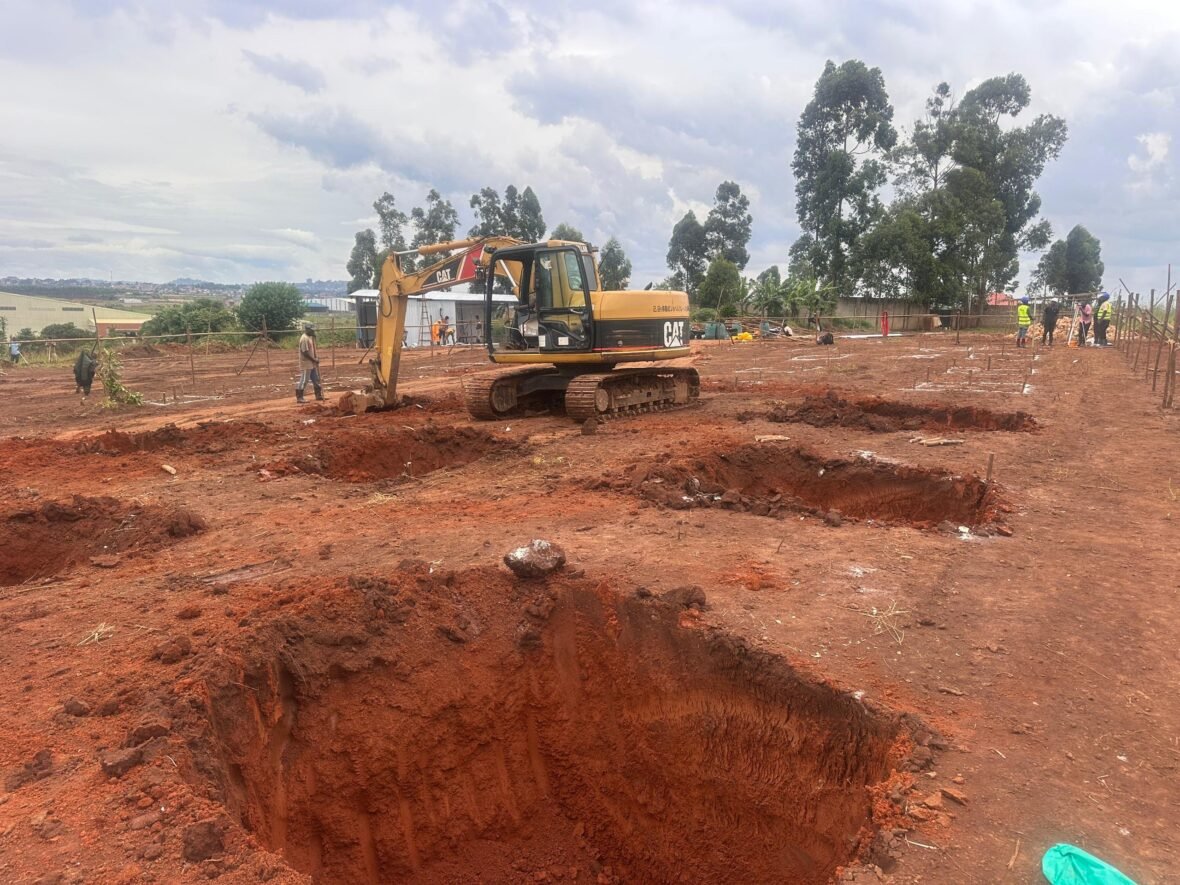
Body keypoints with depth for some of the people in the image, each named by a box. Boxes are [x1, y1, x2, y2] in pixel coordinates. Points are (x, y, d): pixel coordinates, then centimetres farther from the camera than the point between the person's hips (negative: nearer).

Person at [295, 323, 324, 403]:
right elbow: (305, 352, -24)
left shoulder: (310, 337, 12)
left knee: (316, 379, 15)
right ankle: (299, 397, 1)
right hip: (306, 363, -10)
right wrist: (314, 359, -19)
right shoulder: (304, 338, -19)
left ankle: (318, 395, 24)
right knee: (303, 380, -5)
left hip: (312, 363, 10)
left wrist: (316, 358, 4)